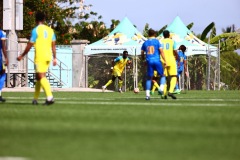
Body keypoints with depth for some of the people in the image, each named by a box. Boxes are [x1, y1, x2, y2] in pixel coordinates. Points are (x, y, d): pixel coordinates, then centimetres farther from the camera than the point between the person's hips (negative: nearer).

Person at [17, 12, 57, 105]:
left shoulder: (36, 30, -6)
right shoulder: (50, 30, 11)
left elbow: (30, 45, -5)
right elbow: (53, 45, 9)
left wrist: (21, 56, 5)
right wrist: (54, 58, 13)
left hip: (39, 57, -6)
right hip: (48, 57, 6)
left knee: (42, 77, -11)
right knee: (38, 77, 15)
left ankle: (50, 97, -27)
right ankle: (35, 99, 18)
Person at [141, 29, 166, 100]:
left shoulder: (145, 43, 11)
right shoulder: (157, 41, 2)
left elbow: (142, 53, 15)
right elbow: (161, 51, -6)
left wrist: (144, 61, 31)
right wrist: (165, 61, -5)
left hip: (149, 61, 3)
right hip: (157, 61, -3)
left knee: (149, 78, 8)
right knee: (162, 75, 12)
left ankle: (147, 94, -3)